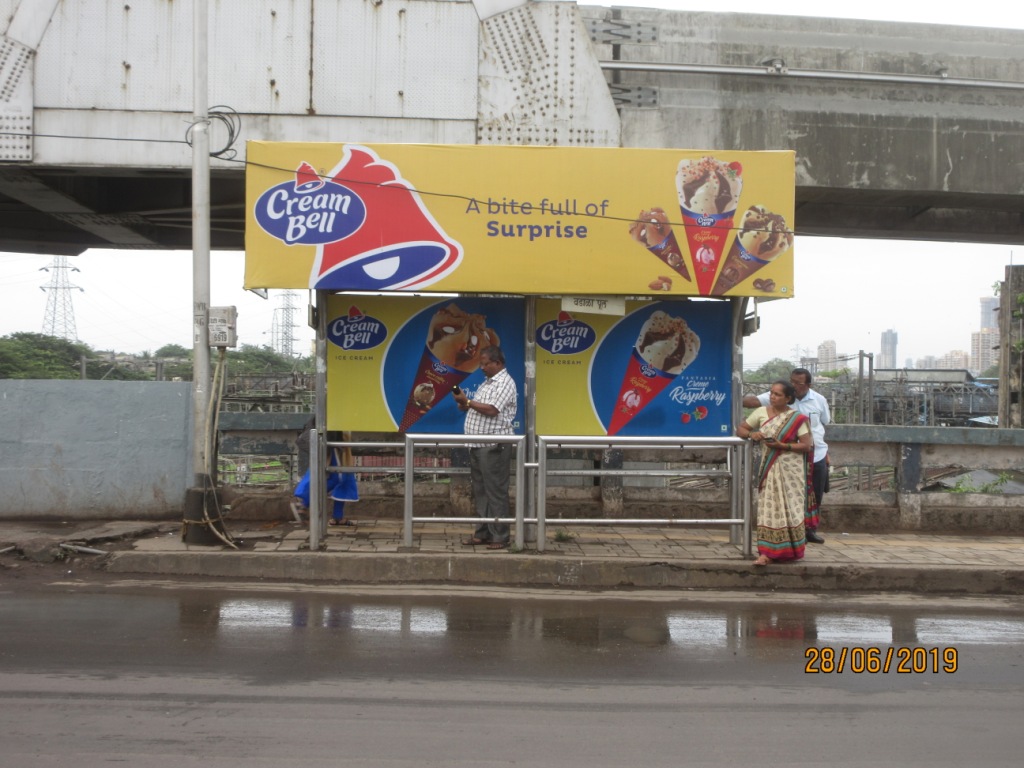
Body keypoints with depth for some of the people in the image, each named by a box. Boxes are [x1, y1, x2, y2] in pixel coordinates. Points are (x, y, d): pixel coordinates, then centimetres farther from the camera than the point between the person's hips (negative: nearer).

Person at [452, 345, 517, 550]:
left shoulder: (504, 383, -11)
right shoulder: (488, 382, 19)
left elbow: (491, 410, -21)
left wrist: (467, 401, -14)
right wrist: (466, 406, 6)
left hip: (494, 447, -10)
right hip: (478, 446, 10)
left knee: (495, 492, -5)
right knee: (480, 491, 12)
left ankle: (500, 537, 0)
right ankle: (482, 533, 19)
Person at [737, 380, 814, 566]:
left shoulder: (797, 418, -4)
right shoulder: (761, 412, 5)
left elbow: (807, 445, -7)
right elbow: (740, 430, 10)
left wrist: (782, 446, -18)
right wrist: (752, 434, -11)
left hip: (790, 469, -3)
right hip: (769, 468, 3)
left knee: (789, 507, 0)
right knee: (769, 508, 0)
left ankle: (790, 550, 8)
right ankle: (768, 552, 2)